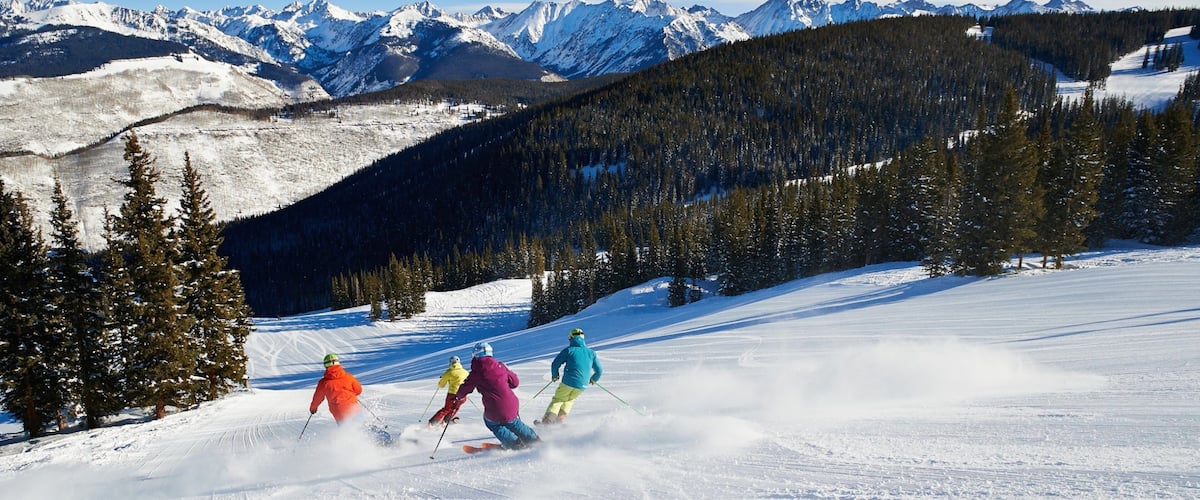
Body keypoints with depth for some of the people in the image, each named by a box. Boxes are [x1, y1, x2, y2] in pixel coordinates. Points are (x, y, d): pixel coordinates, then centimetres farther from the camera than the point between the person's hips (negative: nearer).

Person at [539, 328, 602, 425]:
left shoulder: (569, 350, 0)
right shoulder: (591, 352, 10)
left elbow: (555, 364, -2)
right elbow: (599, 370, 11)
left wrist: (554, 375, 16)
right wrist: (594, 379, 31)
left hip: (568, 382, -3)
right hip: (582, 385, 3)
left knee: (558, 399, 16)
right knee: (569, 400, 27)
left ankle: (547, 421, 7)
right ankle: (559, 420, 17)